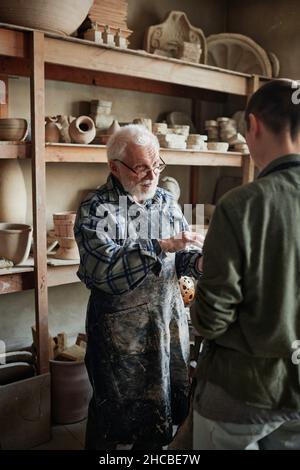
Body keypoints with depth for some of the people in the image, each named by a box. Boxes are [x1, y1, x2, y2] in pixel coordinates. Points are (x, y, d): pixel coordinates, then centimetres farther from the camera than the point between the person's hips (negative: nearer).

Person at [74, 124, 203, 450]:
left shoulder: (166, 201, 4)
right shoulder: (95, 210, -13)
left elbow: (180, 257, 6)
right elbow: (105, 271, -24)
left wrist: (199, 261, -16)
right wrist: (161, 247, -29)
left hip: (169, 323, 5)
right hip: (120, 332, -5)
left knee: (165, 401, 19)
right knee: (116, 411, 12)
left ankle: (151, 445, 42)